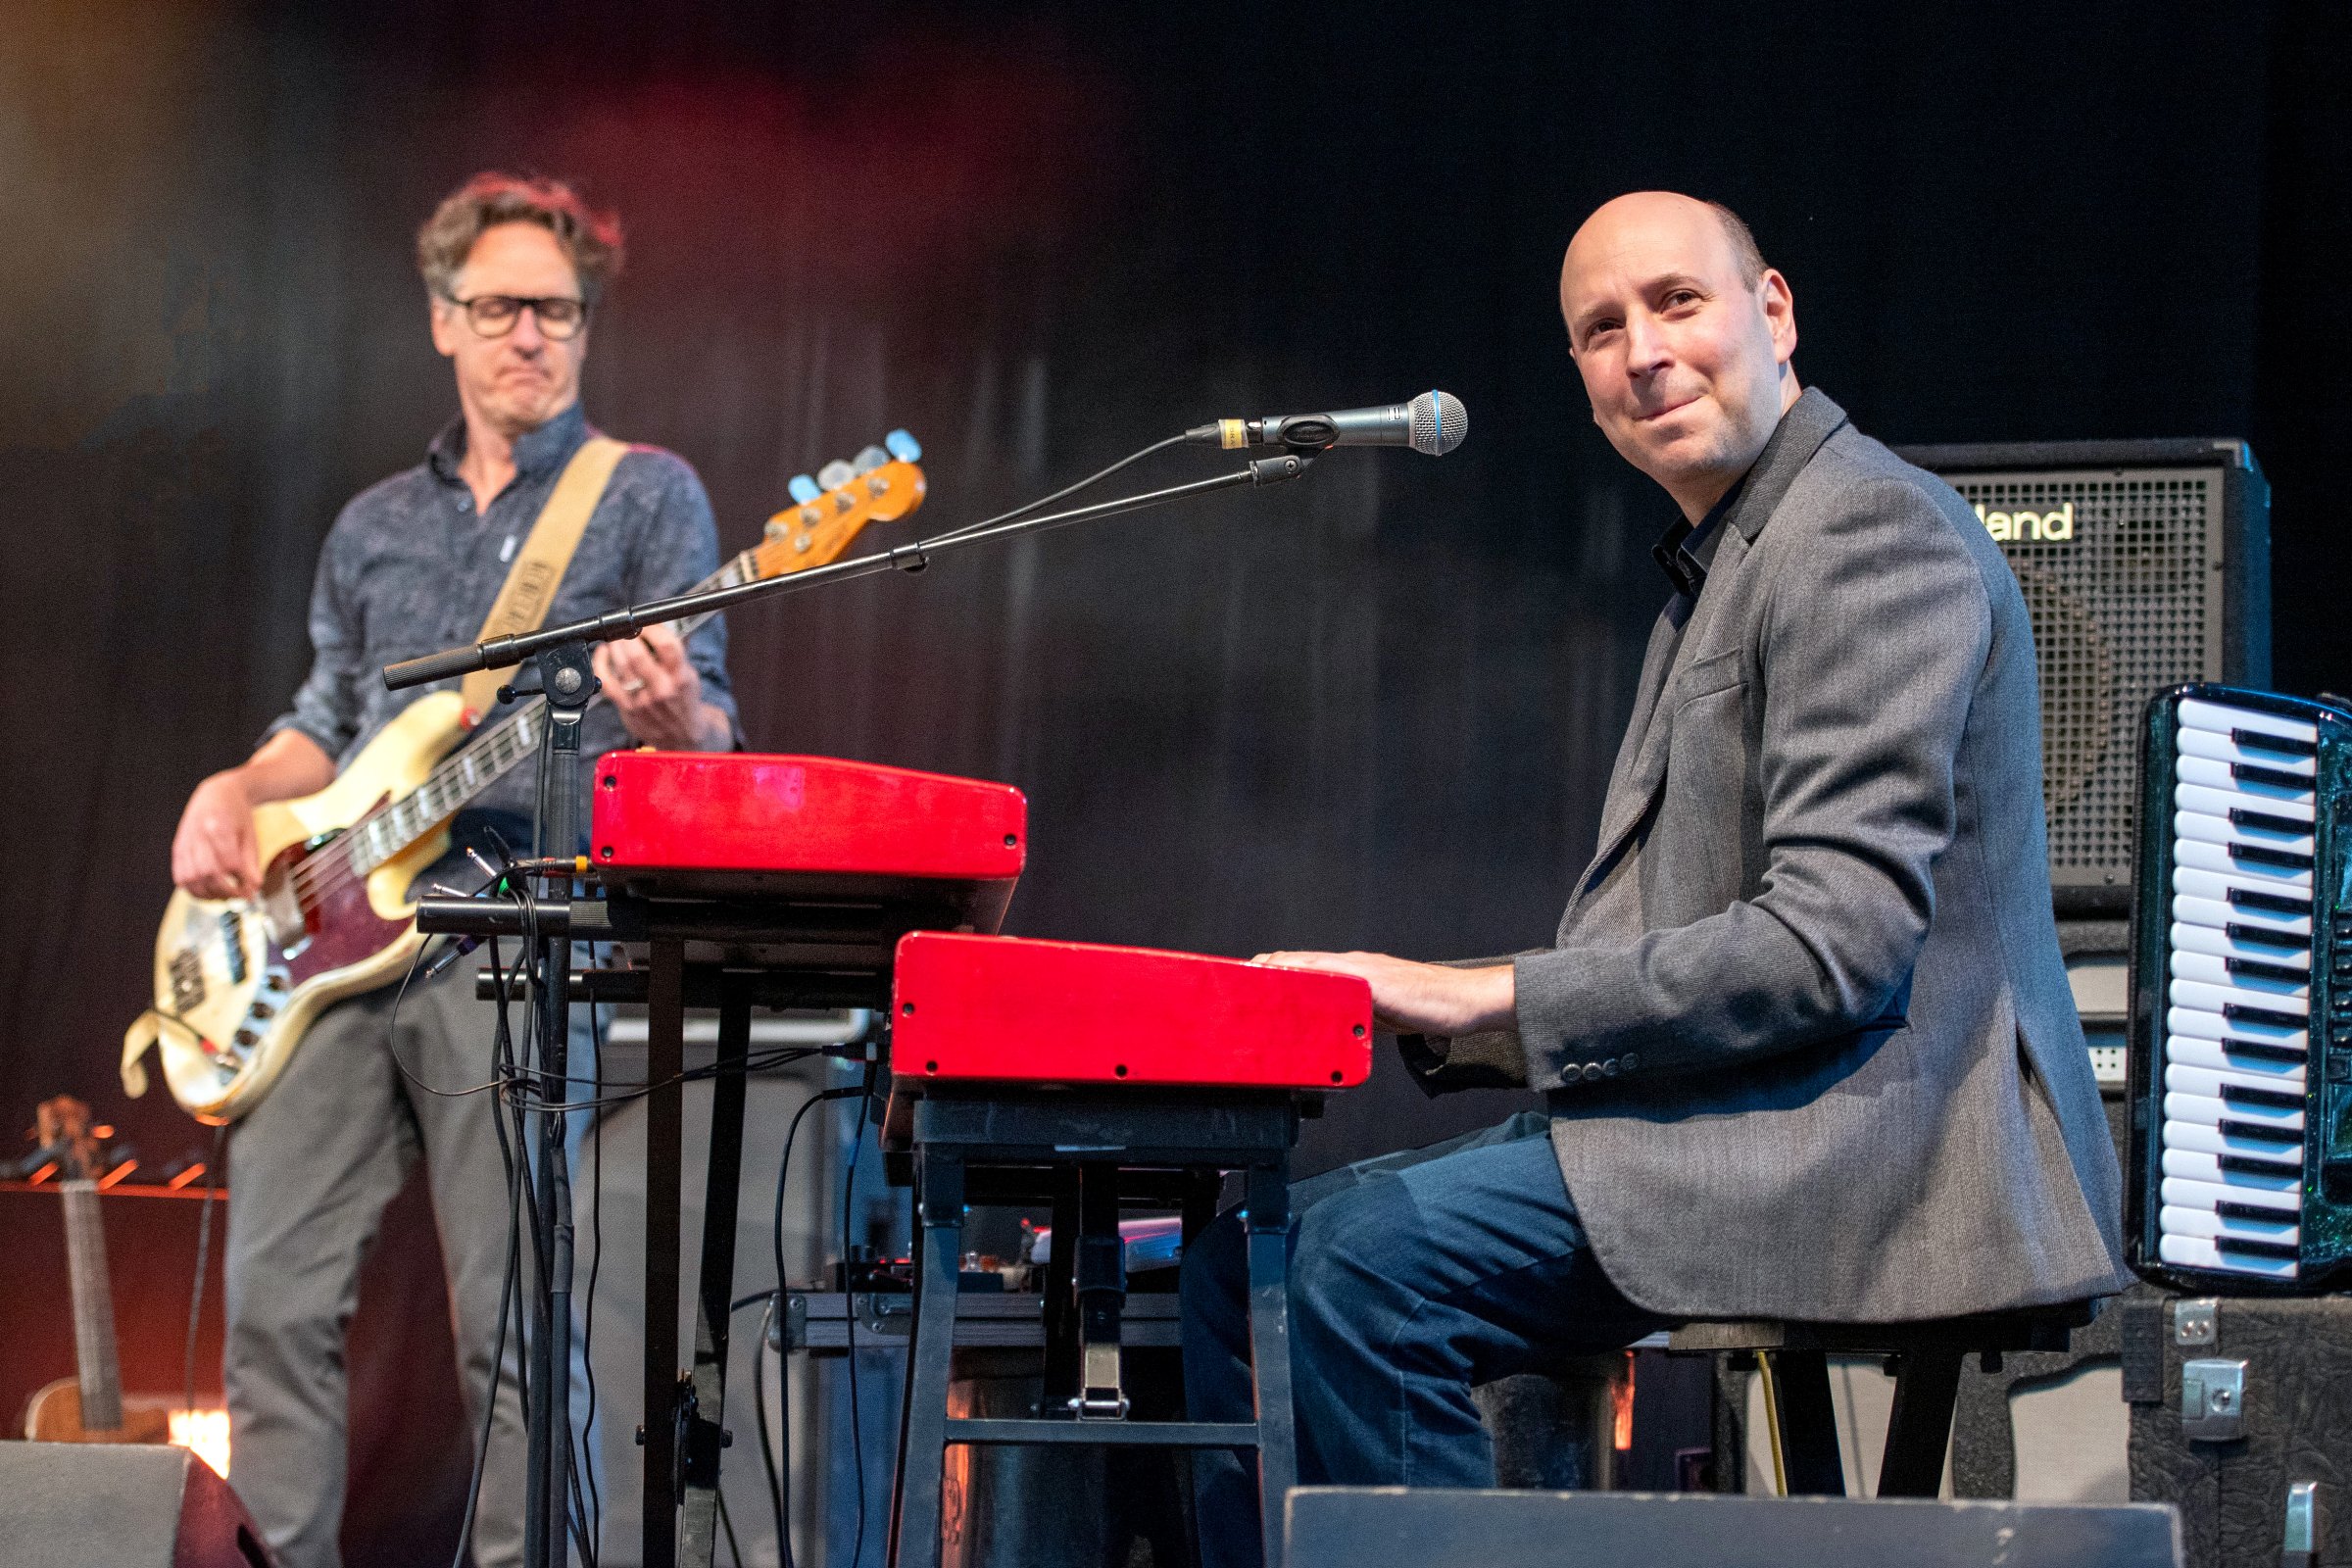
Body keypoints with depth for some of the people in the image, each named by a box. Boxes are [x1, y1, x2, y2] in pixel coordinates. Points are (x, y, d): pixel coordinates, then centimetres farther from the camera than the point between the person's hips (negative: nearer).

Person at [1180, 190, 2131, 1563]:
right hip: (1731, 1127, 11)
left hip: (1868, 1142, -11)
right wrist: (1425, 1006, 4)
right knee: (1246, 1260, 5)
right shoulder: (1720, 562, 23)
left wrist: (1486, 999, -17)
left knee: (1370, 1260, -26)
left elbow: (1836, 944, -20)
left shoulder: (1872, 535, -11)